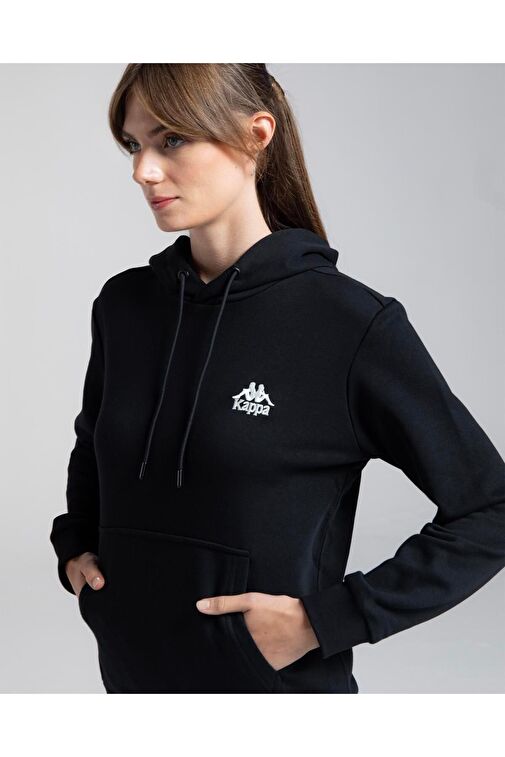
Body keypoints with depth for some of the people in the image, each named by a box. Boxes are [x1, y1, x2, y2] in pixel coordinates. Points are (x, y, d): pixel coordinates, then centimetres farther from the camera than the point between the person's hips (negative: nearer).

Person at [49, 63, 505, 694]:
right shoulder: (122, 305, -2)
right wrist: (73, 548, 2)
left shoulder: (354, 324, -16)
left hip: (280, 678, -4)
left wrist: (326, 618, -17)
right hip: (129, 670, 5)